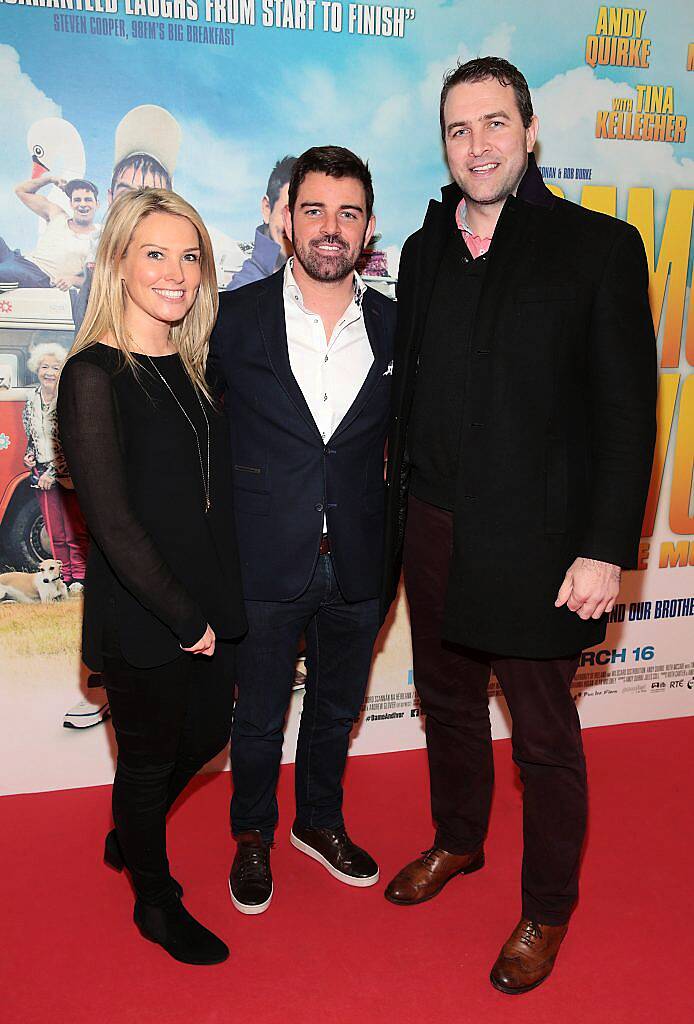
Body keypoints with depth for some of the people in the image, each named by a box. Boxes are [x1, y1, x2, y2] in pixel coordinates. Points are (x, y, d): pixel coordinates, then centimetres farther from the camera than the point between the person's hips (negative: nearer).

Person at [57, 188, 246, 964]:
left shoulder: (189, 364, 5)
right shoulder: (94, 375, -17)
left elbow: (212, 487, 8)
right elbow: (110, 520, -20)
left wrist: (218, 602, 4)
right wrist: (183, 616, -15)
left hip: (208, 603, 7)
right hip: (140, 618, -7)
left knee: (207, 733, 22)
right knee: (148, 758, 13)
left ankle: (127, 839, 51)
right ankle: (154, 902, 40)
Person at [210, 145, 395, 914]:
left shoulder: (395, 326, -1)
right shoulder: (234, 318, -8)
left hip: (357, 563, 3)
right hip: (265, 563, -2)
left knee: (336, 708, 21)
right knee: (259, 715, 15)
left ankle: (320, 820, 46)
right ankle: (253, 836, 41)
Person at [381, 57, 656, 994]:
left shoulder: (599, 247, -6)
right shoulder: (425, 249, 9)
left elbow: (627, 414, -9)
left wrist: (604, 553, -14)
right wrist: (401, 510, 10)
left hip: (531, 543, -5)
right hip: (431, 530, 5)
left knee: (544, 735, 8)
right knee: (448, 702, 21)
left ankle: (548, 910, 31)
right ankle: (457, 843, 46)